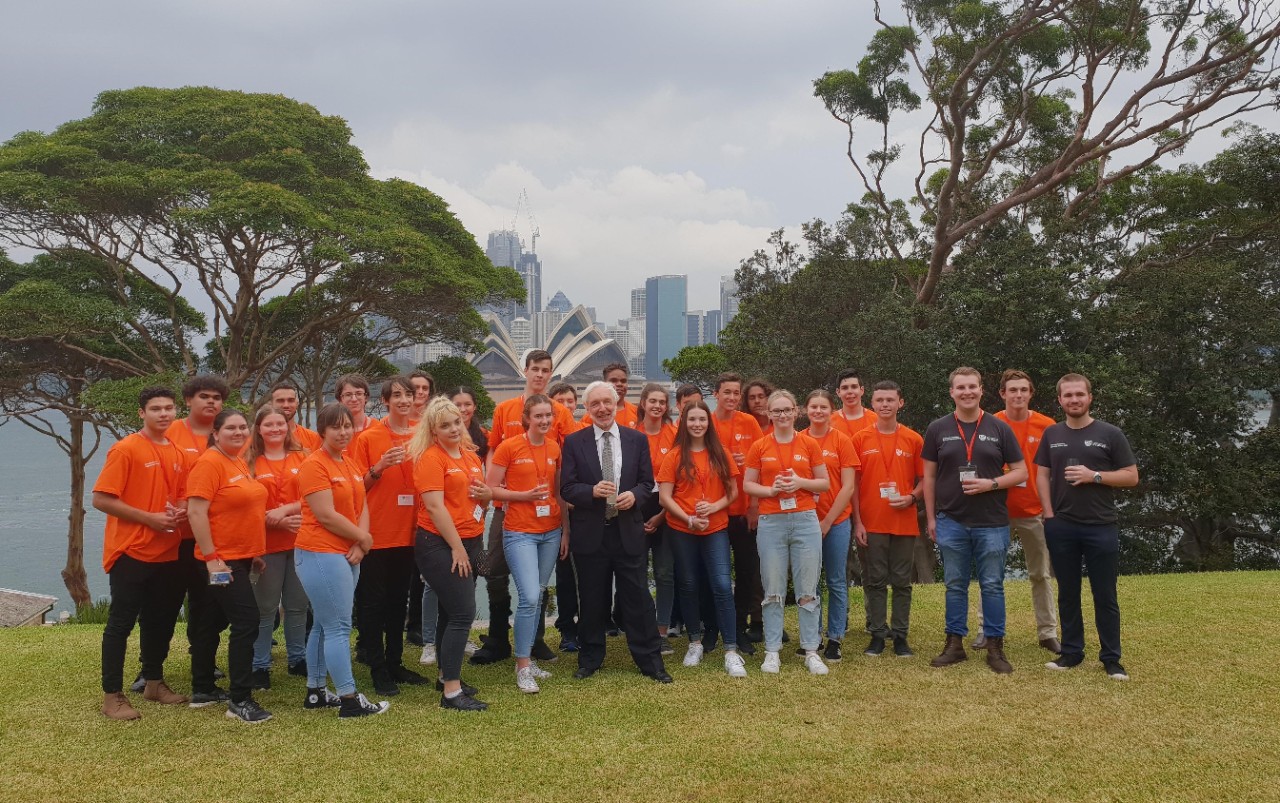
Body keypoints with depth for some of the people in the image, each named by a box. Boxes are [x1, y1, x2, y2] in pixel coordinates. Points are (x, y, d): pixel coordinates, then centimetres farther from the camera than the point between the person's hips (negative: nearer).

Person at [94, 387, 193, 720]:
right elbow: (100, 499, -14)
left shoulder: (179, 454, 9)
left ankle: (154, 682, 30)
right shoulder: (125, 449, -10)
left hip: (167, 552, 7)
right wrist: (149, 518, -18)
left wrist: (181, 511, -3)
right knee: (121, 623, 1)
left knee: (161, 620, 16)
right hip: (131, 552, -6)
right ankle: (112, 695, 8)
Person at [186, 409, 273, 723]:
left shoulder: (240, 462, 12)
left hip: (242, 557, 9)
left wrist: (254, 551, 19)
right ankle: (240, 701, -6)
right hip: (221, 559, -9)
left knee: (215, 622, 16)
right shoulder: (209, 463, -14)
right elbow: (196, 512, -20)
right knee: (247, 622, -12)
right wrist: (211, 557, -23)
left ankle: (202, 689, 27)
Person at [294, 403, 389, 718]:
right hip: (321, 554, -8)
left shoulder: (351, 464, 12)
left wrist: (360, 545, -6)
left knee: (324, 626, 15)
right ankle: (350, 699, -1)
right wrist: (364, 538, -8)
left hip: (348, 554, 8)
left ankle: (315, 692, 25)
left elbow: (362, 507, 10)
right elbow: (326, 515, -18)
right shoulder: (314, 465, -12)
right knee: (339, 627, -6)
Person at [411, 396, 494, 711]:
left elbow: (483, 497, 22)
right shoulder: (430, 458, -11)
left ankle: (447, 676, 31)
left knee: (452, 612, 17)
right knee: (463, 614, -12)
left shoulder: (470, 455, 12)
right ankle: (451, 692, -8)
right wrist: (456, 547, -18)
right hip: (440, 545, -8)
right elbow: (435, 507, -17)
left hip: (469, 542, 8)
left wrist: (486, 494, -2)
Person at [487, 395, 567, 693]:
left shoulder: (555, 449, 7)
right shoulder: (509, 447, -8)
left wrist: (565, 531, 11)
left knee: (538, 597, 10)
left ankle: (527, 659, 23)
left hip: (551, 532, 5)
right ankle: (523, 667, -1)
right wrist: (524, 495, -18)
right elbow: (491, 489, -5)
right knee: (529, 597, -13)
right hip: (520, 532, -5)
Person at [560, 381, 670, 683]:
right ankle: (590, 659, 24)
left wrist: (635, 495, -14)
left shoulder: (637, 440, 5)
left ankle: (650, 660, 14)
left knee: (638, 598, 4)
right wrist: (593, 491, -21)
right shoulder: (574, 442, 0)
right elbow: (566, 488, -3)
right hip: (589, 533, 0)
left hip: (628, 531, 1)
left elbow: (647, 482, 7)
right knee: (592, 599, 10)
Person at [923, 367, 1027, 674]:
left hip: (992, 522, -1)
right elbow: (929, 476, 7)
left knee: (992, 585, 4)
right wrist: (931, 517, 3)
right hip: (951, 522, 1)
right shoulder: (938, 429, 4)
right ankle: (955, 643, 18)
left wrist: (991, 484, -14)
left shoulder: (999, 428, 2)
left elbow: (1021, 472, 3)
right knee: (955, 585, 8)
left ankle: (995, 647, 13)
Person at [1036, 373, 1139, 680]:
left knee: (1105, 595, 3)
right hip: (1061, 527, 2)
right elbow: (1042, 475, 9)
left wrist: (1094, 476, -14)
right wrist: (1049, 514, -2)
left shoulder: (1110, 434, 0)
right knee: (1067, 593, 10)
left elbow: (1131, 477, 0)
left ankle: (1111, 658, 11)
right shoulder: (1052, 434, 8)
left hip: (1101, 527, -2)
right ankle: (1071, 651, 19)